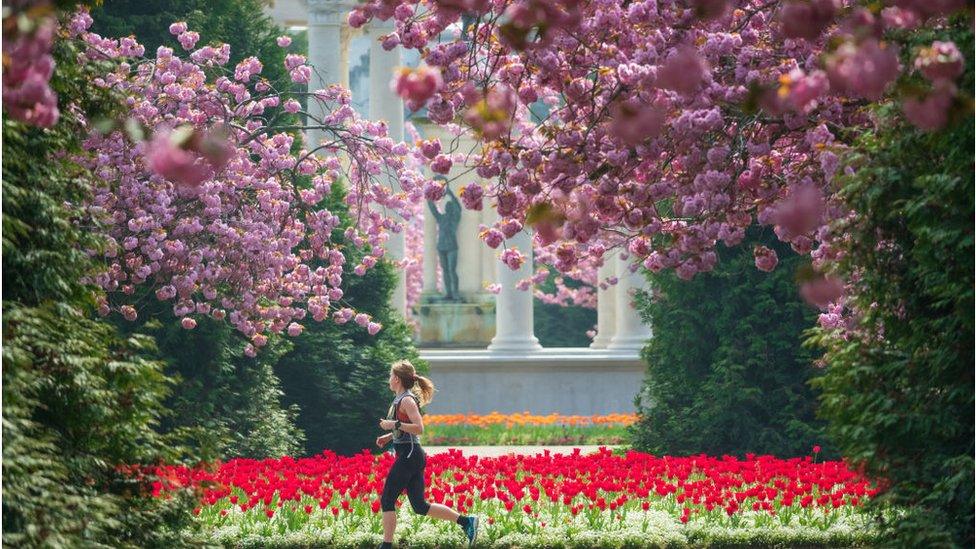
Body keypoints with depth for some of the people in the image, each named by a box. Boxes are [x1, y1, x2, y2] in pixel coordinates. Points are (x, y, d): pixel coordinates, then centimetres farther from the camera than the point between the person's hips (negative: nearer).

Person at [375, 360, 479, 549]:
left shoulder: (406, 400, -13)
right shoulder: (400, 399, 17)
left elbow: (419, 428, -22)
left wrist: (395, 424, -21)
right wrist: (388, 436, 16)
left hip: (409, 456, -10)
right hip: (411, 456, 10)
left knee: (387, 501, -5)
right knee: (420, 506, 9)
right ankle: (465, 521, 8)